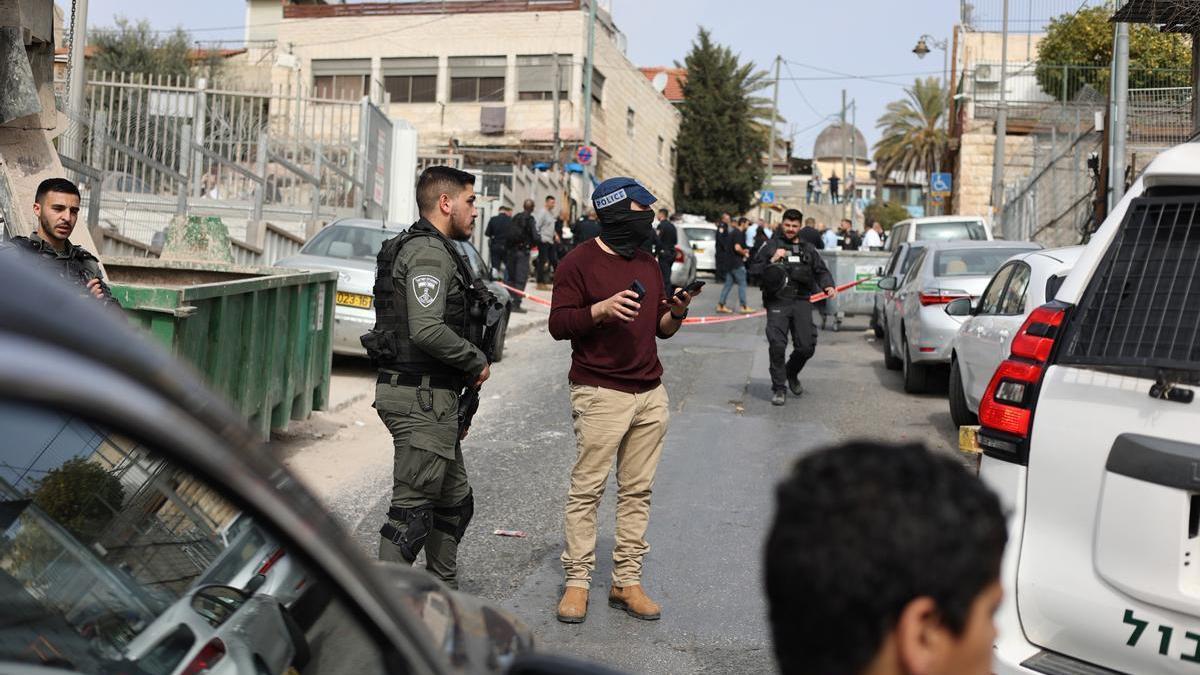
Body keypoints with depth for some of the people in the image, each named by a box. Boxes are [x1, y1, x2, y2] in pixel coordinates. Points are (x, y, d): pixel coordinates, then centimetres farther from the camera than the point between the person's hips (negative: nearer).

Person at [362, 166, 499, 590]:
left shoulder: (438, 251, 20)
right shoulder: (428, 253, -14)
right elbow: (427, 330, -28)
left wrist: (458, 407, 22)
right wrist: (477, 362, -12)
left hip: (432, 397, 11)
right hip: (421, 397, -11)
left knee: (455, 501, 19)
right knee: (413, 507, -8)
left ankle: (444, 592, 31)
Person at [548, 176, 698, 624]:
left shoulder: (648, 263, 18)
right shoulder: (580, 262, -3)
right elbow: (558, 324, -8)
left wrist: (675, 314, 0)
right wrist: (600, 310, -22)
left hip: (650, 393, 6)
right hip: (600, 393, -6)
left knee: (637, 491, 6)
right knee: (587, 489, -4)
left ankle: (627, 581, 14)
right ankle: (577, 581, 6)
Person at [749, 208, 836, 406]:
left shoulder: (808, 249, 17)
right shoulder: (770, 246, 8)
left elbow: (821, 270, 17)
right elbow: (755, 270, 4)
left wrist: (828, 286, -3)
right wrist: (772, 261, -12)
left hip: (801, 302, 3)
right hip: (777, 302, -3)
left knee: (806, 346, 0)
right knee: (777, 345, -13)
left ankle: (792, 374, 31)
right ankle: (778, 388, 0)